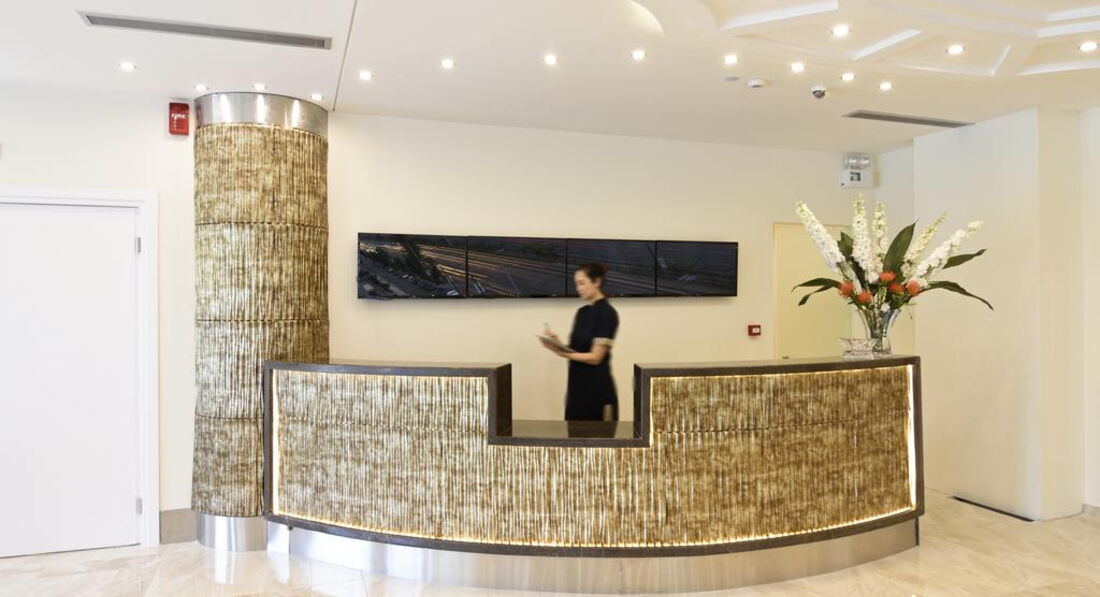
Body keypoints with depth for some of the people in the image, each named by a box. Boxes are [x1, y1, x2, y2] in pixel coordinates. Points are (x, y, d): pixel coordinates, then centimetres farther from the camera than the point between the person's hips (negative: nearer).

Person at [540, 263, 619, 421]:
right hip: (577, 386, 7)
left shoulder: (607, 313, -12)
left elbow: (595, 357, -16)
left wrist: (561, 352, -20)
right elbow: (575, 349, 10)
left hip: (598, 388, -7)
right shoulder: (582, 312, 11)